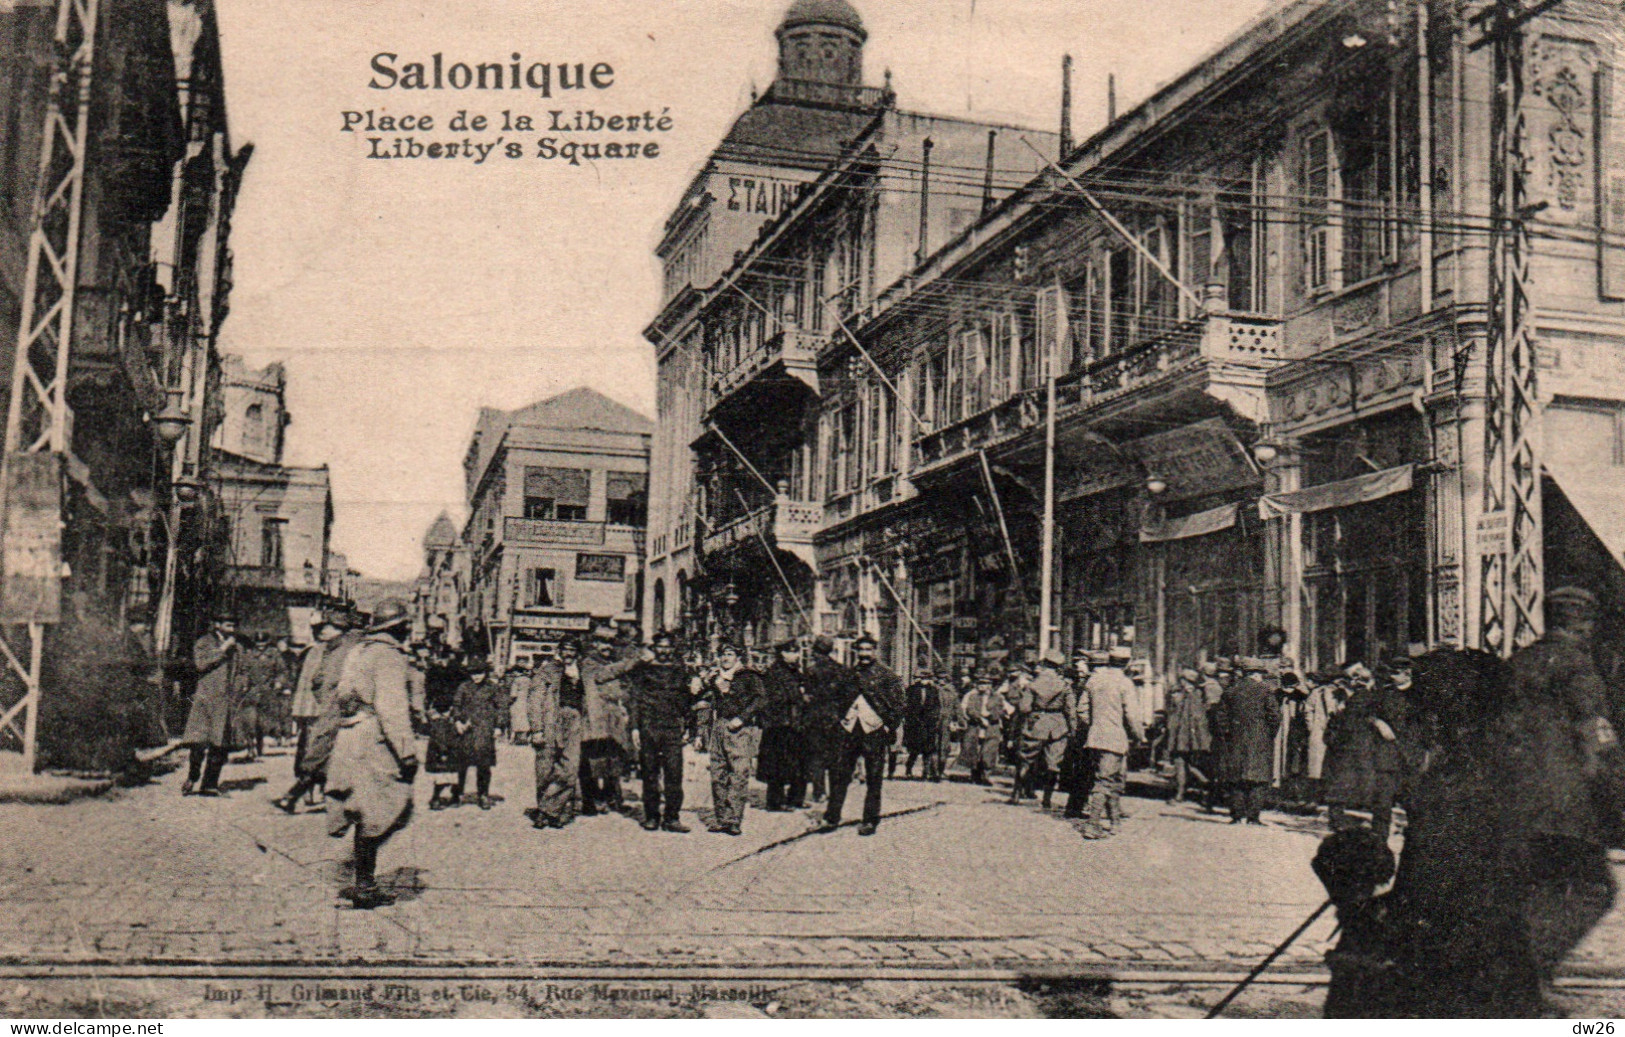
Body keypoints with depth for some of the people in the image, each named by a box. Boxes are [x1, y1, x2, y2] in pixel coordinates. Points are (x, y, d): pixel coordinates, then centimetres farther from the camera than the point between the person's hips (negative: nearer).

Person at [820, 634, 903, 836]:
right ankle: (832, 818, 10)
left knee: (873, 778, 2)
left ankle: (870, 821, 10)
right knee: (838, 774, 2)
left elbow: (897, 704, 2)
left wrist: (889, 727, -7)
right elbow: (836, 700, 21)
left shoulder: (886, 676, 2)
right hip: (848, 730, 3)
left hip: (874, 731, -3)